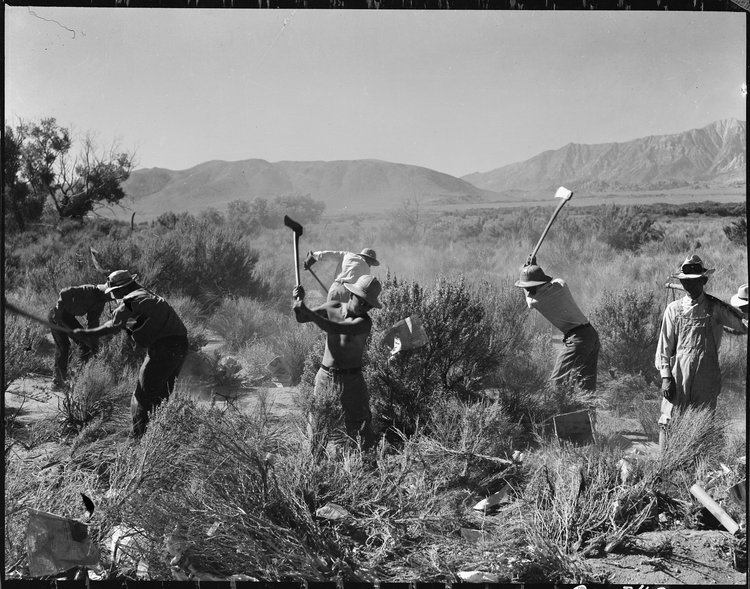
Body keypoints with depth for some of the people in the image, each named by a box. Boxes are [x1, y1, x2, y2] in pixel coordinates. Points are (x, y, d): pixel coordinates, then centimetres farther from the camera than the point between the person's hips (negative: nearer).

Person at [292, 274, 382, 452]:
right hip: (325, 377, 4)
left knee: (359, 430, -3)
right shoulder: (332, 307, 0)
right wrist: (299, 301, -14)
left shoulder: (364, 322, -17)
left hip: (351, 381, -4)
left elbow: (335, 329, -31)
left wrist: (307, 311, -33)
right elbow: (301, 318, 7)